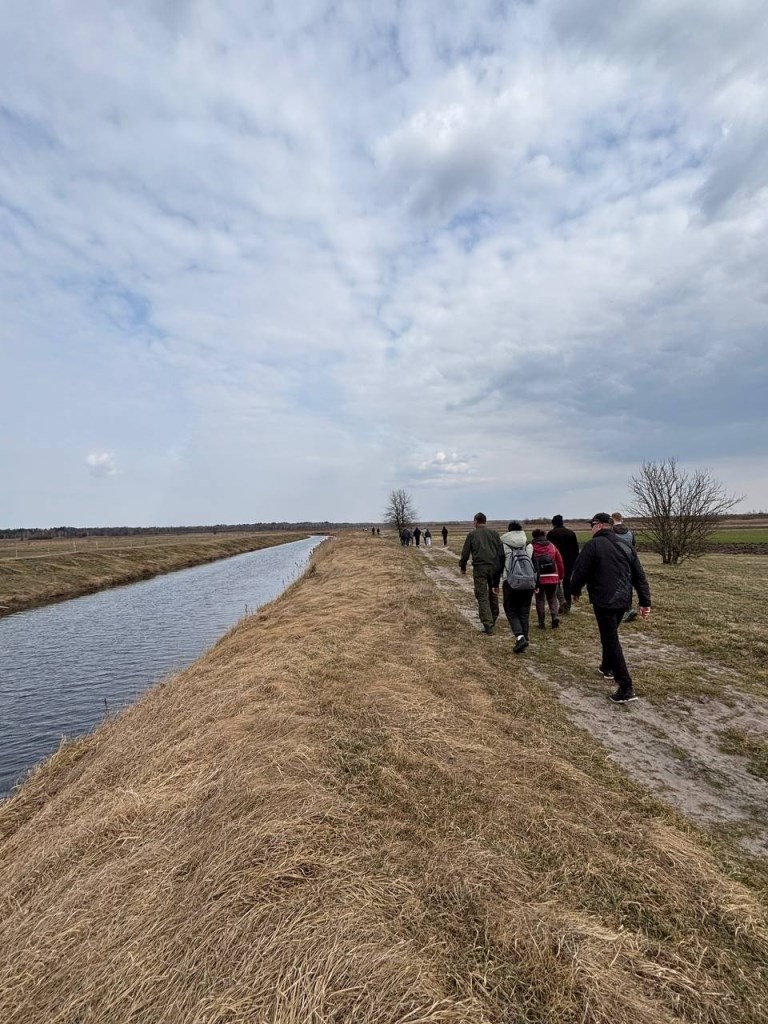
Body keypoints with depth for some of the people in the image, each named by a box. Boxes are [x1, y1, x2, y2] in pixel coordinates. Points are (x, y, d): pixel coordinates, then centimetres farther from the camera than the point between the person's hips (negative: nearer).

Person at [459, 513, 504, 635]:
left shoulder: (472, 534, 2)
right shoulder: (494, 533, 10)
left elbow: (465, 553, 2)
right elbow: (501, 552, 7)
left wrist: (463, 567, 15)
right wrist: (501, 568, 12)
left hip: (479, 568, -3)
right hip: (494, 567, 3)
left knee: (482, 596, 0)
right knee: (493, 594, 19)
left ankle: (488, 626, -5)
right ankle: (493, 619, 33)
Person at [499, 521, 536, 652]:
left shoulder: (503, 544, 3)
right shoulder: (528, 544, 12)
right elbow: (536, 564, 10)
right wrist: (537, 584, 16)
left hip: (511, 582, -3)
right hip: (529, 582, 3)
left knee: (511, 611, 8)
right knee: (524, 612, 13)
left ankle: (520, 637, -11)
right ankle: (524, 639, 14)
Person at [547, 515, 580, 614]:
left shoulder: (551, 534, -4)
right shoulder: (571, 533, 9)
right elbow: (576, 550, 9)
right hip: (569, 562, 4)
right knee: (567, 582, 12)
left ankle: (562, 600, -14)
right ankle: (567, 606, 15)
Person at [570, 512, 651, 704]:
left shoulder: (593, 545, -11)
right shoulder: (626, 547, 11)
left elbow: (580, 571, -12)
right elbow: (639, 577, 9)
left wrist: (575, 590, 6)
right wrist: (645, 602, 10)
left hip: (604, 601, -8)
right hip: (623, 600, 8)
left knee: (611, 640, -3)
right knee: (610, 635, 26)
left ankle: (626, 688, -5)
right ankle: (607, 668, 42)